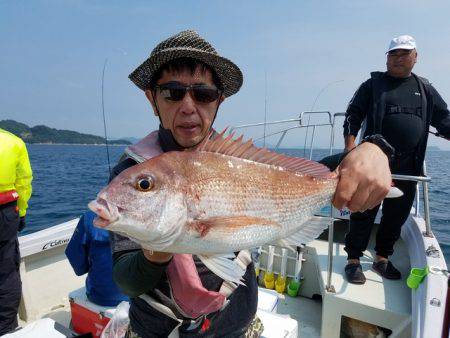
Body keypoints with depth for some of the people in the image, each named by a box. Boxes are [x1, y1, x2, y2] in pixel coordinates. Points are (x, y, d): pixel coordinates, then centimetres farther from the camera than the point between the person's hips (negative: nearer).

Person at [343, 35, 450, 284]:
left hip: (408, 166, 5)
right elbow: (353, 115, -1)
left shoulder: (425, 89, 17)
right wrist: (350, 144, -14)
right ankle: (353, 259, 6)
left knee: (397, 215, 10)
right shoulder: (374, 84, 6)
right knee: (364, 211, -4)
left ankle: (382, 258, 25)